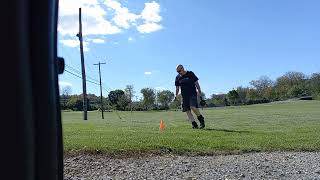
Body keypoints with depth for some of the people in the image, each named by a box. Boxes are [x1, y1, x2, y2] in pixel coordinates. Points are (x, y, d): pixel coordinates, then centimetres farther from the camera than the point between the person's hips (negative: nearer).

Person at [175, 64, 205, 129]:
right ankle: (194, 124, 6)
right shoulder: (177, 77, 10)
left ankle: (201, 119, 0)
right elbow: (177, 87, 15)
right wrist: (176, 95, 6)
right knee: (187, 111, -1)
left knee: (193, 107, -22)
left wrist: (199, 91, -8)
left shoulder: (190, 74, 0)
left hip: (192, 94, -4)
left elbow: (196, 83, 1)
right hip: (184, 96, 5)